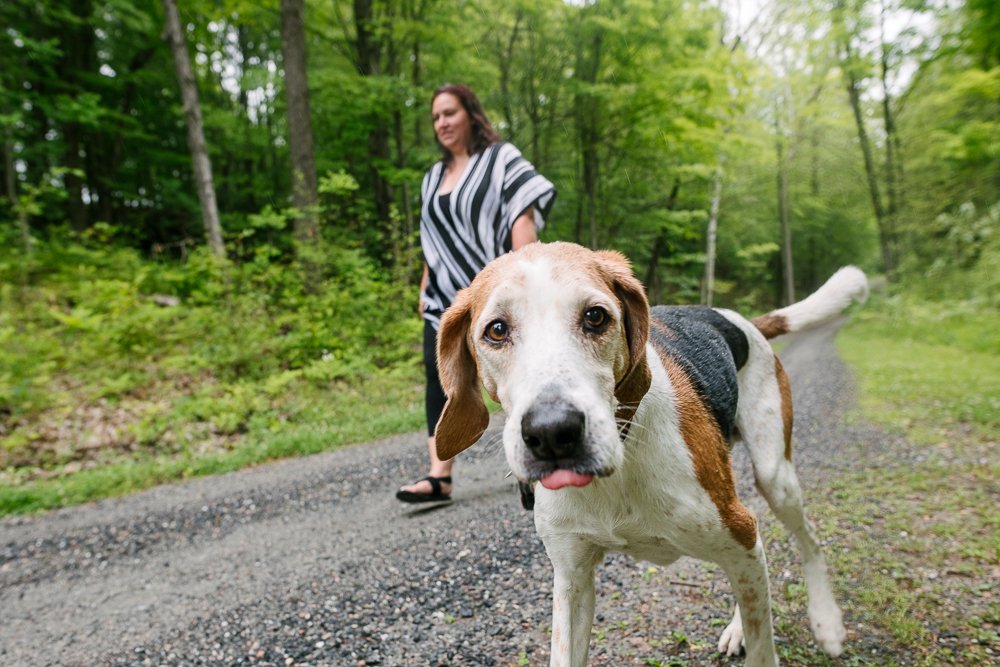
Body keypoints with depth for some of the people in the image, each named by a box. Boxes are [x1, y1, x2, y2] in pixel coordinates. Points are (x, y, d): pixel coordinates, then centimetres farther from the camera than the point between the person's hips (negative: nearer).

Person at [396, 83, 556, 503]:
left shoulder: (500, 158, 0)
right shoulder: (433, 178, 19)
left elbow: (523, 215, -12)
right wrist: (425, 288, 15)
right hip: (447, 297, 6)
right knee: (440, 375, -8)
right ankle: (440, 476, -8)